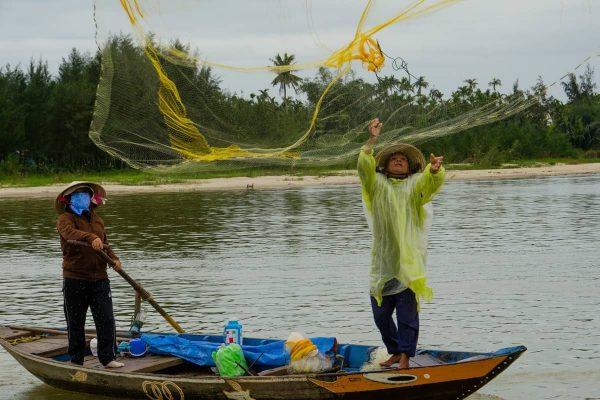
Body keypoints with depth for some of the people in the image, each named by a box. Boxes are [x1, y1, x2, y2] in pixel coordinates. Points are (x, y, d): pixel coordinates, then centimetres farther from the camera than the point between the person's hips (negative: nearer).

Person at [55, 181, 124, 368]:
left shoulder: (97, 220, 15)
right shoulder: (66, 218, -6)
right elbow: (69, 233, -29)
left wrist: (114, 258, 4)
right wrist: (91, 238, -45)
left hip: (99, 279, 4)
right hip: (75, 279, -4)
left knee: (106, 320, -1)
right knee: (75, 323, 6)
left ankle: (108, 357, 8)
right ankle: (76, 360, 17)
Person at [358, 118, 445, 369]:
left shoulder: (415, 185, 11)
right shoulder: (377, 184, 13)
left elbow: (431, 181, -10)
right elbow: (364, 167, -5)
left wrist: (435, 169, -33)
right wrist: (372, 140, -16)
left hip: (409, 261, -2)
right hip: (382, 262, 2)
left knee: (407, 311, -5)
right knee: (381, 313, 6)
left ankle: (405, 356, 0)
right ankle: (395, 351, 23)